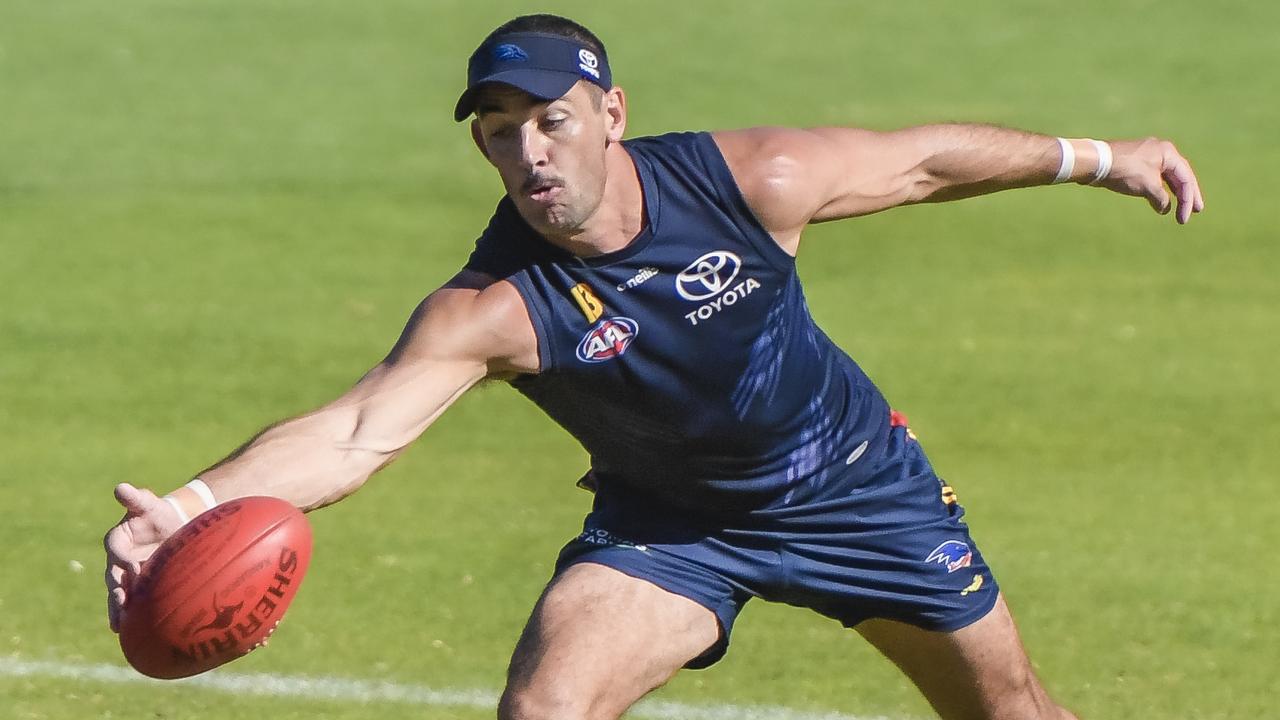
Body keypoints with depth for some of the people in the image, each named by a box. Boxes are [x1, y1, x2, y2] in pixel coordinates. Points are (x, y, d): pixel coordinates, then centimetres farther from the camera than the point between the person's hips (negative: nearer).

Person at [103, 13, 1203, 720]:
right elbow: (358, 429, -45)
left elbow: (924, 162, -9)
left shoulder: (747, 182, -27)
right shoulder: (493, 307, -32)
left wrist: (1095, 157, 3)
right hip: (668, 522, -1)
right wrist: (193, 506, -63)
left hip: (851, 481, 1)